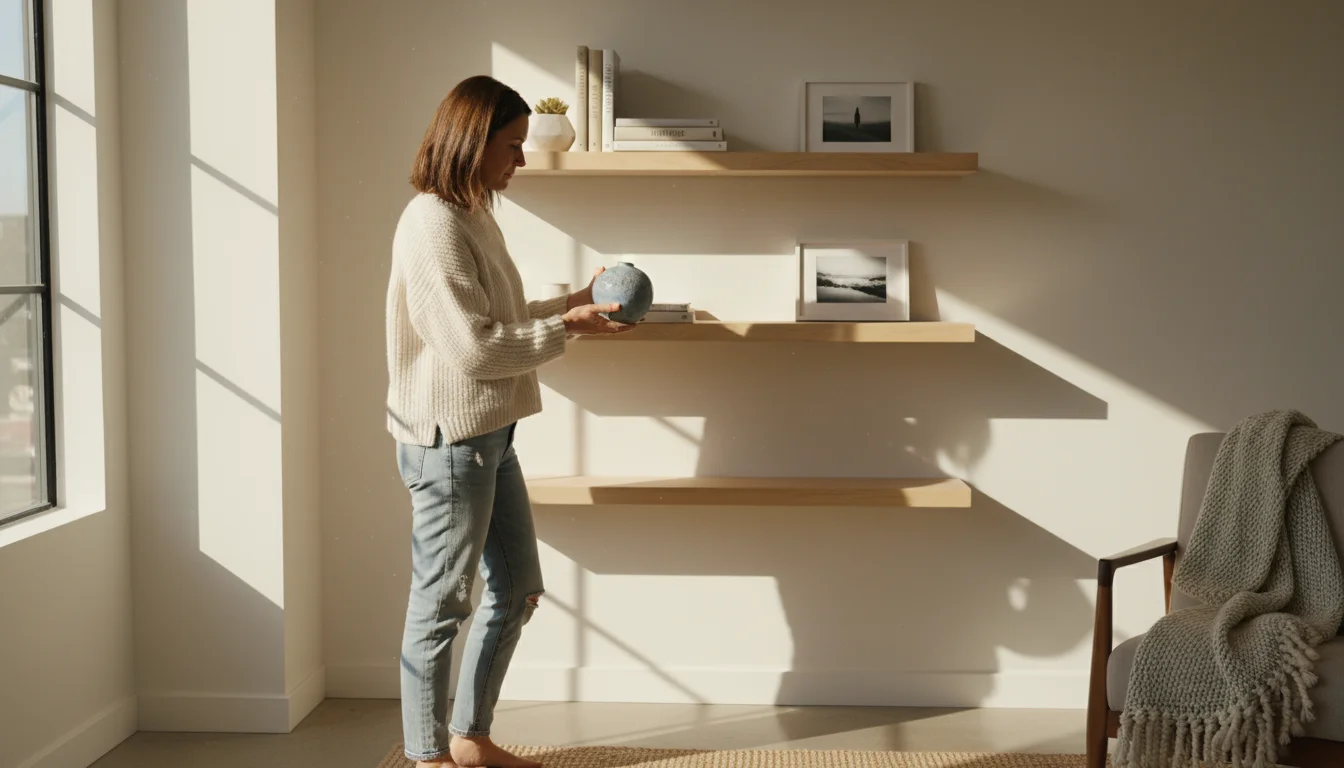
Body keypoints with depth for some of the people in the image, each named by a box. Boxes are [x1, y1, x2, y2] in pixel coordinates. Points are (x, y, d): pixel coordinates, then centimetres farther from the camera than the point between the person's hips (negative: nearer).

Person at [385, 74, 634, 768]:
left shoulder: (473, 216, 14)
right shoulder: (432, 224, -17)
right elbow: (473, 346, -21)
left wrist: (571, 303, 11)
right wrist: (566, 327, -14)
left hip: (489, 437, 10)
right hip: (448, 442, -10)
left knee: (517, 590, 16)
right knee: (441, 603, 2)